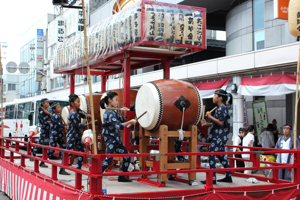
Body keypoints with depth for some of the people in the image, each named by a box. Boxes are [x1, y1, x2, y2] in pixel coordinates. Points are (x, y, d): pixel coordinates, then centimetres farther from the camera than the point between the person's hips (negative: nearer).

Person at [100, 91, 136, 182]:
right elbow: (118, 126, -26)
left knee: (126, 156, 10)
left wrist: (124, 113, 5)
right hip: (110, 139, -9)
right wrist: (130, 122, -21)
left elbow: (122, 121, 23)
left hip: (116, 139, 9)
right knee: (108, 159, -15)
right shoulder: (108, 113, -18)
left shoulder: (114, 112, 11)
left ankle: (121, 177, 19)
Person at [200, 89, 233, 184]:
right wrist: (207, 124, 14)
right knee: (221, 155, 15)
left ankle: (212, 178, -8)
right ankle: (228, 176, 20)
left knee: (212, 155, -9)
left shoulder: (222, 108, -13)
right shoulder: (221, 108, 17)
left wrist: (210, 116, -15)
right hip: (218, 136, 10)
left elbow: (221, 122, -22)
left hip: (218, 137, -10)